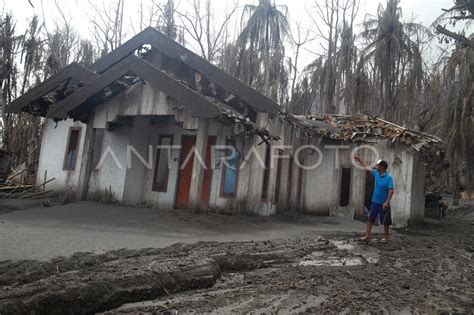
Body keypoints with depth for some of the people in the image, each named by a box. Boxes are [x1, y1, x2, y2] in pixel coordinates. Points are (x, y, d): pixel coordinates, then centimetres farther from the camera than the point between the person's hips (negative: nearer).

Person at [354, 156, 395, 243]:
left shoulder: (388, 178, -16)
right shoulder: (376, 174, 4)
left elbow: (391, 191, -21)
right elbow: (367, 167, 18)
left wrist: (387, 202, -27)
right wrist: (359, 160, 18)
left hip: (384, 203, -6)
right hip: (375, 202, 6)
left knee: (385, 221, 7)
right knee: (370, 218, 5)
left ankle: (386, 237, 22)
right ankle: (368, 235, 11)